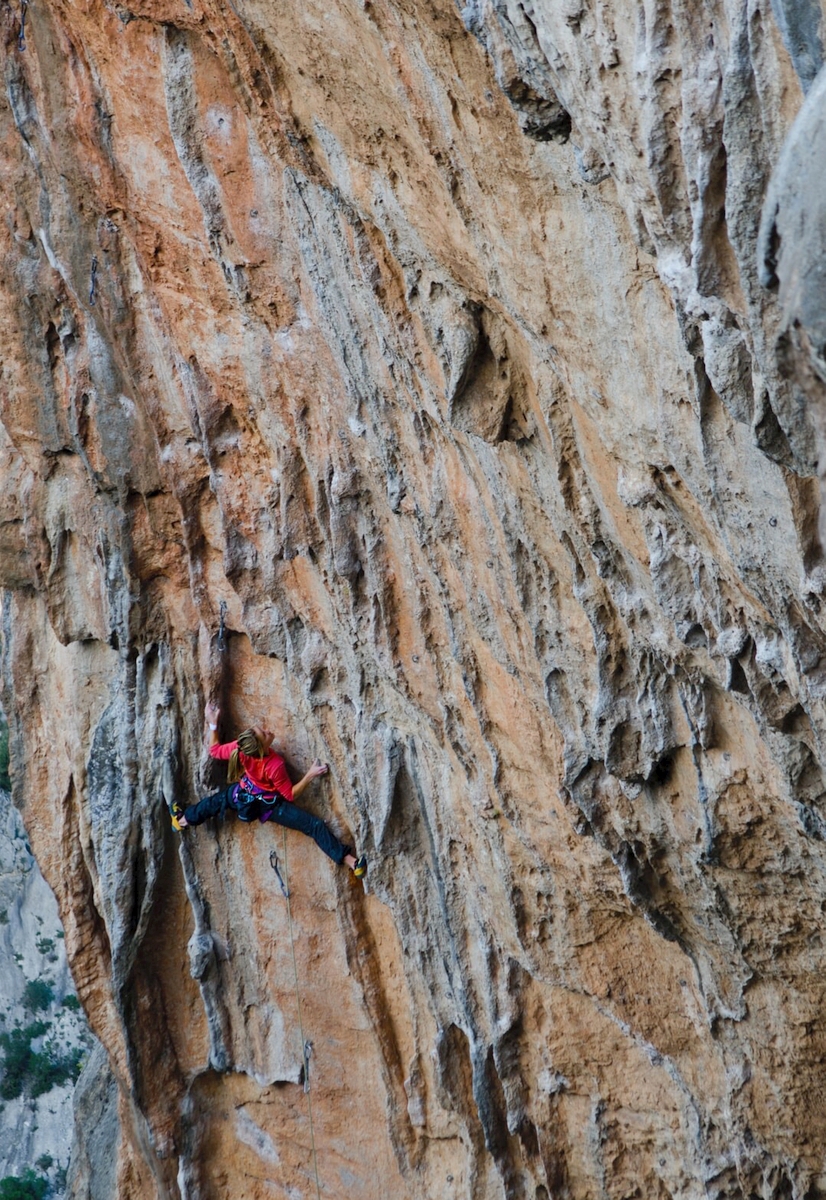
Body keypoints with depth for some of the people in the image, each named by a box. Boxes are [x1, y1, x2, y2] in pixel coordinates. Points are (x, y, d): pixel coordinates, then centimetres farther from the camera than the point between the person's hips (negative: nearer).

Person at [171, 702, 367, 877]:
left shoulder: (240, 749, -26)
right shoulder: (275, 765, -38)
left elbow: (214, 750, -4)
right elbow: (290, 795, -22)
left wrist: (213, 724, -3)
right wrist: (310, 775, -28)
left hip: (245, 796, 5)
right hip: (270, 806, -5)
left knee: (215, 801, 33)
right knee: (315, 825, -9)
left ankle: (182, 820, 51)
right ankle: (351, 862, -15)